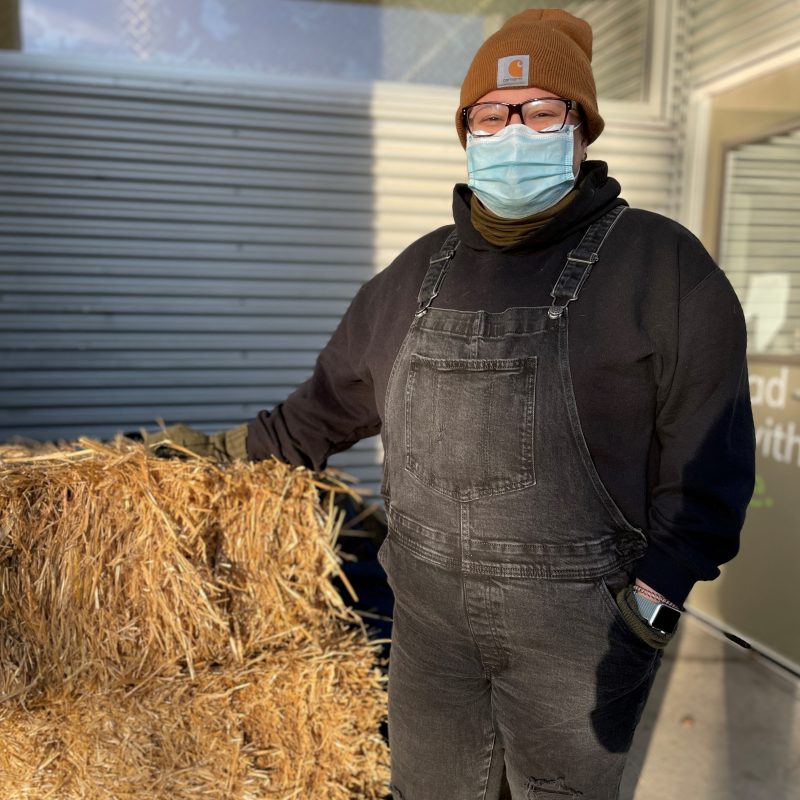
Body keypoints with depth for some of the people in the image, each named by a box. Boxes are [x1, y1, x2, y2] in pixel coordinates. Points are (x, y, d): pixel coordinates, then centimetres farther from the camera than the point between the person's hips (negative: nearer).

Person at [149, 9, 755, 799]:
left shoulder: (660, 264, -8)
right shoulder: (420, 270, 6)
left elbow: (706, 456, -10)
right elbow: (337, 397, 15)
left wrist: (652, 600, -13)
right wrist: (241, 446, 21)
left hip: (577, 622, -3)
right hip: (429, 609, 4)